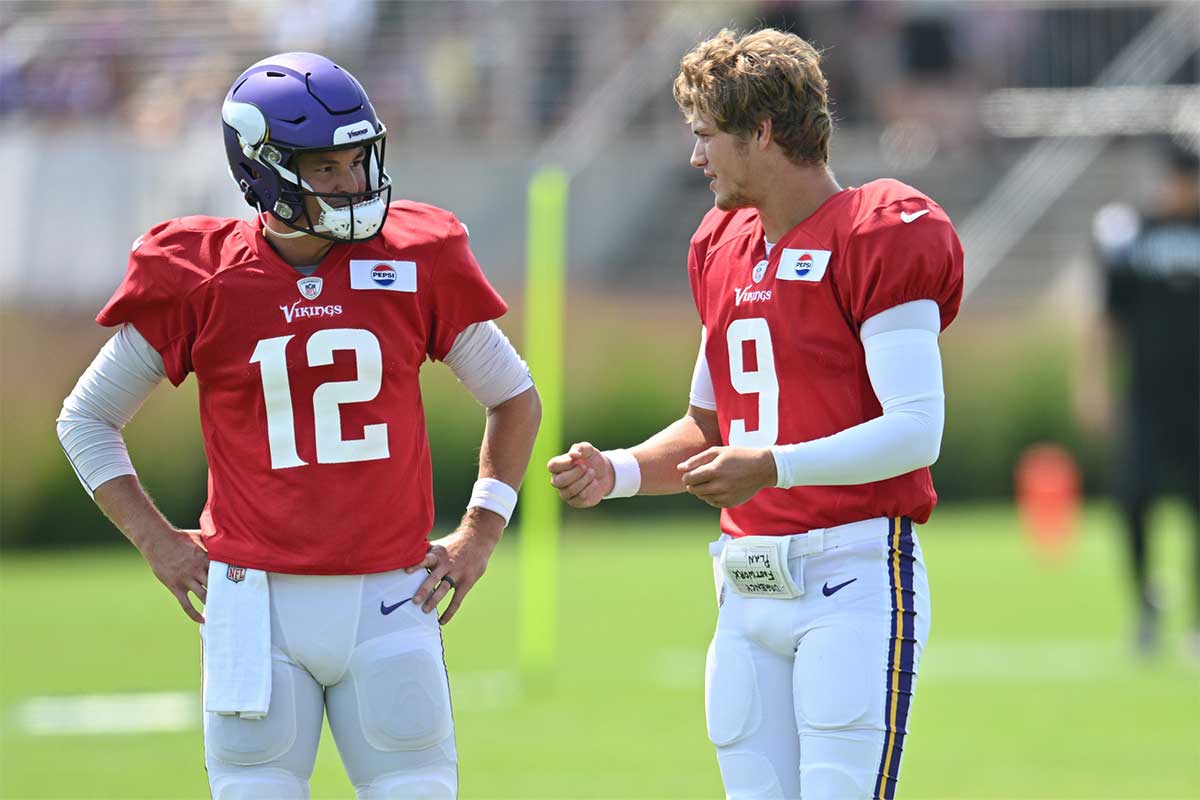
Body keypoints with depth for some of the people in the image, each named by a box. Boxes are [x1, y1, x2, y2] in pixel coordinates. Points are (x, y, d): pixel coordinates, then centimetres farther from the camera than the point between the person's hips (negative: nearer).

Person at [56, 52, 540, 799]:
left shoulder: (417, 264, 1)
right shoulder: (200, 280, -2)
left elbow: (515, 399, 15)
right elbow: (87, 418, 11)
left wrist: (479, 536, 6)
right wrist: (157, 542, 2)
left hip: (390, 602, 1)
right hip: (260, 607, -1)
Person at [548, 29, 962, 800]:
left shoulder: (881, 238, -9)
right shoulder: (724, 249, 17)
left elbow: (916, 431, -16)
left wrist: (774, 466, -25)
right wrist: (618, 471, 8)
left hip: (857, 576, -8)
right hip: (749, 587, 8)